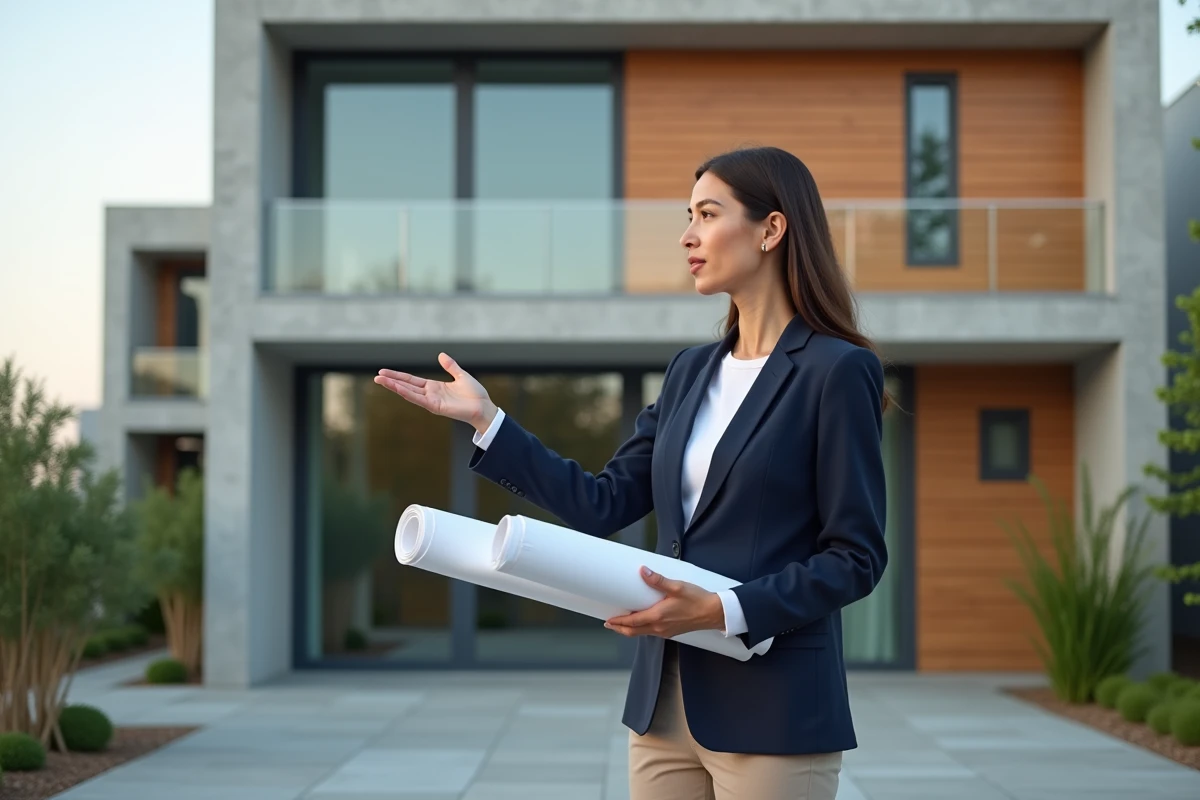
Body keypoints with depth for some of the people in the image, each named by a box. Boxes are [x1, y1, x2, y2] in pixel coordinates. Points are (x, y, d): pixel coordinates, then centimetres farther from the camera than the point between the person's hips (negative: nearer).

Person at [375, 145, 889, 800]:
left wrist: (724, 612, -21)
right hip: (665, 703, 7)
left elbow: (856, 557, -11)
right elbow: (605, 504, 9)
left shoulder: (839, 371, -9)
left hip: (774, 712, -7)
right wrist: (485, 420, 5)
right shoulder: (691, 370, 13)